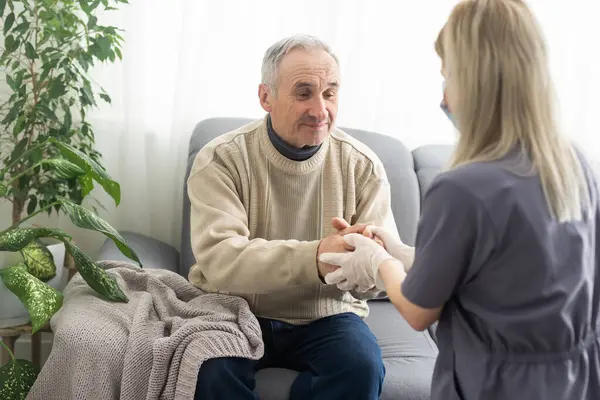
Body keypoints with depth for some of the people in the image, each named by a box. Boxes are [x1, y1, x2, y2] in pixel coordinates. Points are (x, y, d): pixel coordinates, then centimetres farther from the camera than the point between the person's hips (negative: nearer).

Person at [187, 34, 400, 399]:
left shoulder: (362, 165, -5)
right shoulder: (221, 160, -11)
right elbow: (219, 259, -26)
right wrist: (314, 257, -41)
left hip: (325, 317, 2)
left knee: (362, 365, -27)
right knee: (210, 368, -31)